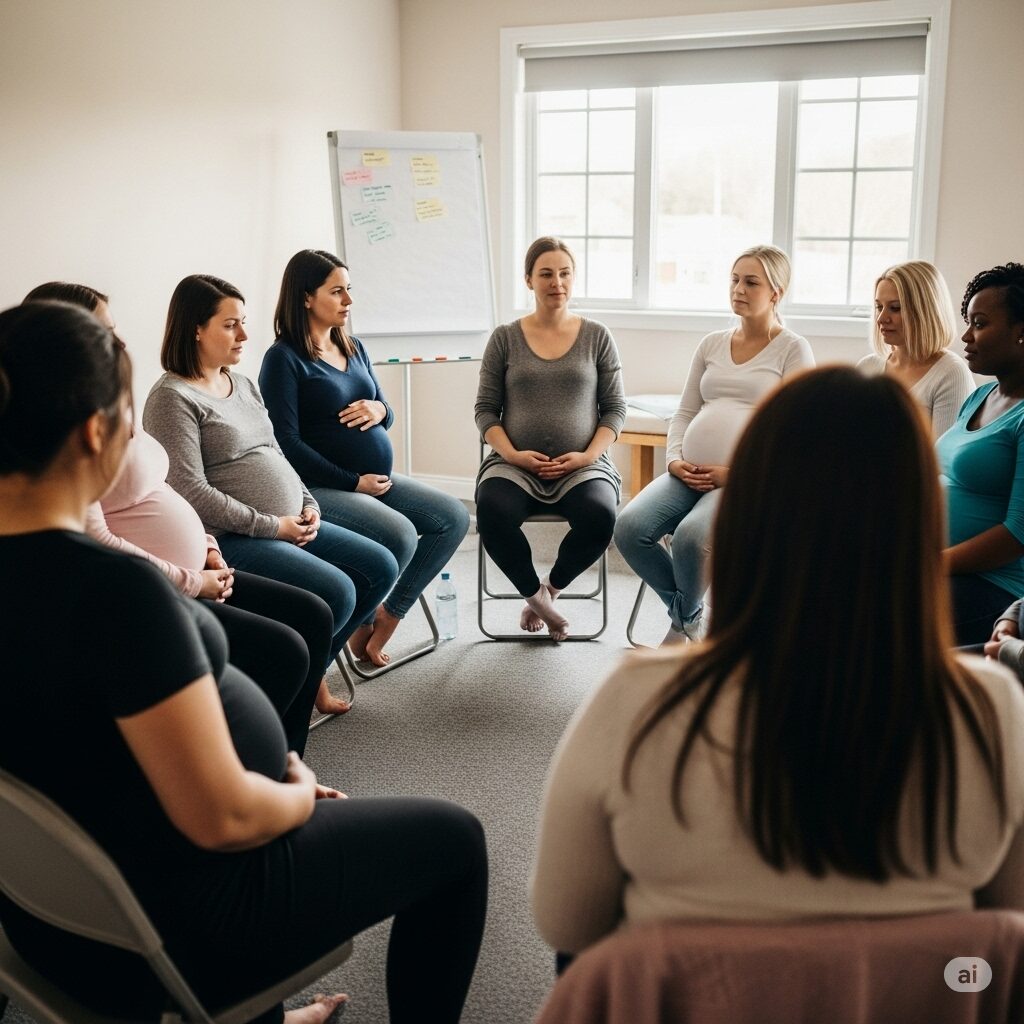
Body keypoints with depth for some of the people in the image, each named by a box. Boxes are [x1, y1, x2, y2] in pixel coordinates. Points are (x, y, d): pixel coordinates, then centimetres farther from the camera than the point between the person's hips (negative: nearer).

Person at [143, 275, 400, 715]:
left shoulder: (244, 385, 15)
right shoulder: (172, 397, -12)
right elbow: (191, 492, -20)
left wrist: (308, 506, 3)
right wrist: (270, 525, -17)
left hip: (290, 526, 9)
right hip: (231, 539, -9)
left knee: (380, 566, 4)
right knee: (336, 592, -24)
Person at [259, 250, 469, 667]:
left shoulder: (354, 349, 14)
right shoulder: (284, 358, -9)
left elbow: (386, 417, 20)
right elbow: (287, 443, -16)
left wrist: (379, 410, -6)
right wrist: (354, 482, -16)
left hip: (377, 478, 8)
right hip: (322, 489, -8)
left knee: (454, 517, -5)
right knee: (400, 535, -28)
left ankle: (388, 616, 4)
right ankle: (361, 623, 0)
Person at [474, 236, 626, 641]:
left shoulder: (597, 337, 9)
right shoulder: (505, 338, 8)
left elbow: (615, 409, 8)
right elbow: (486, 409, 7)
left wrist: (588, 455, -9)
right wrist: (511, 453, -10)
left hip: (582, 466, 0)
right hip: (515, 465, 0)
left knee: (599, 516, -32)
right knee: (492, 513, -33)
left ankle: (551, 589, 0)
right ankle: (535, 595, -3)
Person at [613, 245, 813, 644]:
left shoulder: (793, 349, 4)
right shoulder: (712, 344, 20)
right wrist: (675, 459, 1)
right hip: (690, 474, 5)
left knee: (691, 534, -34)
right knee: (629, 527, -22)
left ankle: (684, 618, 0)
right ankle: (688, 614, 4)